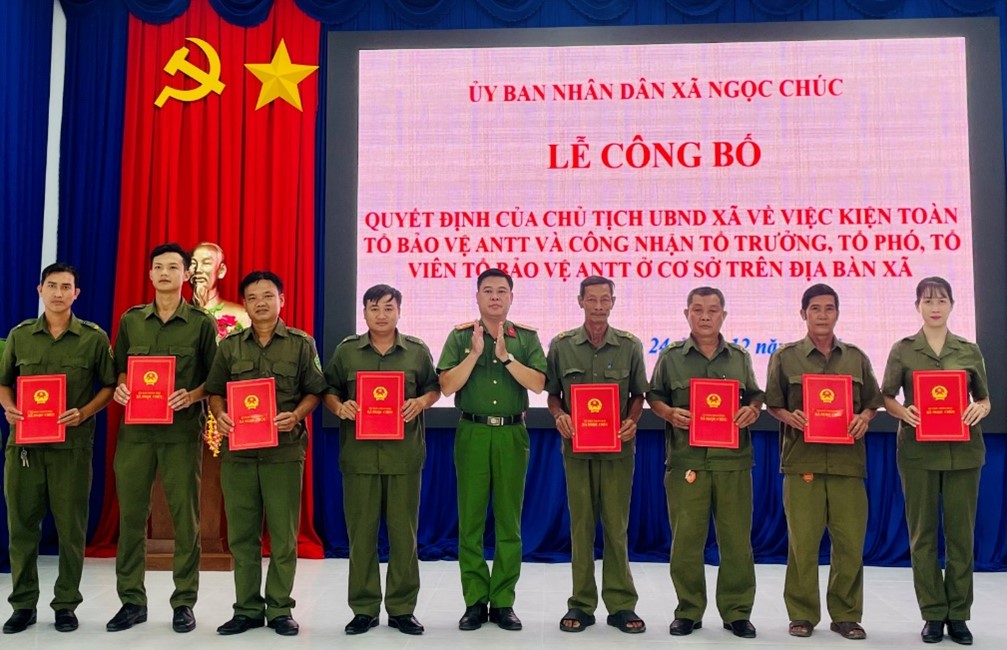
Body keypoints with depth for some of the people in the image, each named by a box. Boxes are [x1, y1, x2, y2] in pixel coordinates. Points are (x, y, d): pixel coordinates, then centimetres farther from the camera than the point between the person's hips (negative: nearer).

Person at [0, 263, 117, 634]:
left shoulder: (94, 337, 2)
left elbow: (110, 386, 4)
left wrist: (84, 413, -12)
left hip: (72, 444, -2)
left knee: (71, 527, 2)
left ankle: (66, 604, 15)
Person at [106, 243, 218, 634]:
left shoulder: (202, 323, 3)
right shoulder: (131, 320, 11)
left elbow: (213, 379, 4)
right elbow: (120, 369, 17)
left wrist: (191, 396, -15)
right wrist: (120, 389, -5)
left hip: (182, 431, -2)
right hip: (135, 429, 3)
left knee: (184, 517, 1)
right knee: (131, 515, 5)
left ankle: (184, 603, 11)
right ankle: (132, 601, 17)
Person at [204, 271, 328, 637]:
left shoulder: (301, 344, 4)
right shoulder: (230, 346, 11)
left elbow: (315, 391, 3)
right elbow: (215, 391, 12)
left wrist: (296, 415, -15)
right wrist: (220, 416, -8)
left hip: (284, 449, -2)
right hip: (238, 449, 2)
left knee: (283, 534, 2)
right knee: (241, 534, 6)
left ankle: (280, 609, 12)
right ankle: (247, 609, 16)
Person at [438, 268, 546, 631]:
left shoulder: (526, 337, 7)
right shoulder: (460, 336, 5)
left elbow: (538, 384, -5)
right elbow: (447, 386, -4)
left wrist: (506, 356, -13)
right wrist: (475, 353, -12)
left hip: (512, 435, 1)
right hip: (472, 433, 0)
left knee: (509, 520, 4)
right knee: (470, 520, 2)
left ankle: (503, 601, 13)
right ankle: (475, 601, 11)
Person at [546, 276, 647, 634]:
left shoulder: (630, 346, 2)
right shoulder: (561, 345, 2)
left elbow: (638, 394, 8)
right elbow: (551, 393, 8)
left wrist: (632, 421, -9)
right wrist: (559, 416, -11)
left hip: (618, 447, 0)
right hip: (577, 446, 0)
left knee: (616, 526, 4)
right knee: (581, 525, 6)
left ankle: (621, 604, 13)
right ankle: (581, 604, 14)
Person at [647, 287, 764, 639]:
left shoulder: (740, 357, 13)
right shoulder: (671, 357, 7)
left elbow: (755, 396, 17)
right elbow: (654, 397, 9)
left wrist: (751, 410, -5)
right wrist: (669, 413, -10)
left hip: (732, 460, 2)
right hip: (686, 460, -1)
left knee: (736, 538, 3)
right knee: (685, 538, 1)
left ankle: (737, 612, 16)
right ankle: (688, 611, 14)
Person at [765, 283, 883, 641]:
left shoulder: (856, 357, 12)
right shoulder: (786, 356, 6)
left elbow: (873, 400, 15)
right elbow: (773, 404, 7)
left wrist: (864, 418, -6)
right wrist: (791, 418, -13)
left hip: (847, 460, 2)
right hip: (802, 459, -2)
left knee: (850, 541, 3)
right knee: (802, 540, 0)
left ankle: (846, 614, 16)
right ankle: (802, 614, 12)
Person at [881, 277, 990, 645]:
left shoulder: (970, 350, 8)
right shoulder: (903, 350, 3)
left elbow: (984, 399, 11)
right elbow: (886, 397, 4)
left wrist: (979, 409, -11)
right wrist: (904, 412, -15)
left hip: (963, 450, 1)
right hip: (918, 449, -1)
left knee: (961, 531, 4)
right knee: (922, 532, 2)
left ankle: (958, 615, 13)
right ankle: (933, 614, 12)